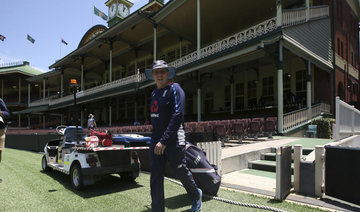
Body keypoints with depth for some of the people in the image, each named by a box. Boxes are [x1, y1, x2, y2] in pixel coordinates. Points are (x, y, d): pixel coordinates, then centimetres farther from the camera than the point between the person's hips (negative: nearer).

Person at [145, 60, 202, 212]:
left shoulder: (175, 89, -10)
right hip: (156, 139, 6)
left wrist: (164, 141, -25)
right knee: (155, 177, 5)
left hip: (174, 141, -6)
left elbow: (177, 116, -21)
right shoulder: (154, 93, 14)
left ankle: (196, 195, 40)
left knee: (181, 171, 11)